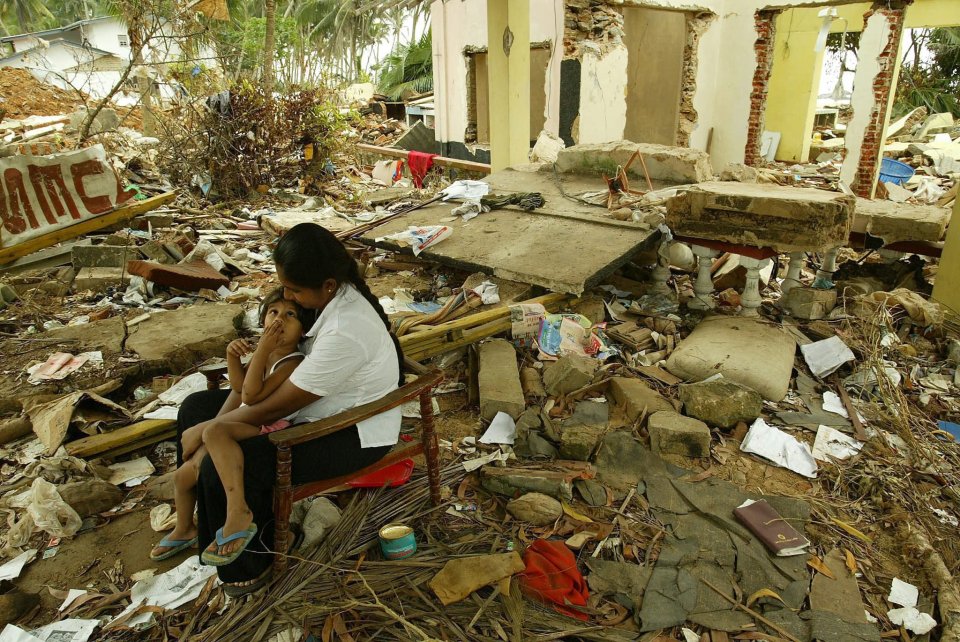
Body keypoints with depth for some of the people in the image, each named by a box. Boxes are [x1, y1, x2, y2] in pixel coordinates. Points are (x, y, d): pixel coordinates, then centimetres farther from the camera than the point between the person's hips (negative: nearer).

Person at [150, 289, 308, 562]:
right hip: (245, 425, 10)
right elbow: (239, 384, 10)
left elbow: (252, 394, -26)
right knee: (182, 475, 15)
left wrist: (262, 350, -28)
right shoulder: (265, 352, 10)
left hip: (268, 429, -10)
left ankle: (237, 509, -46)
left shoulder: (294, 362, -18)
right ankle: (184, 530, 43)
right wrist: (233, 355, -6)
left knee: (215, 432, -39)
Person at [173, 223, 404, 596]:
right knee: (197, 406, 7)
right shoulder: (332, 295, -5)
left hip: (355, 433, -10)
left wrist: (203, 431, -13)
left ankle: (250, 565, 5)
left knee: (221, 465, -23)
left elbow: (277, 406, -25)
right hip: (314, 403, 10)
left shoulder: (344, 331, -33)